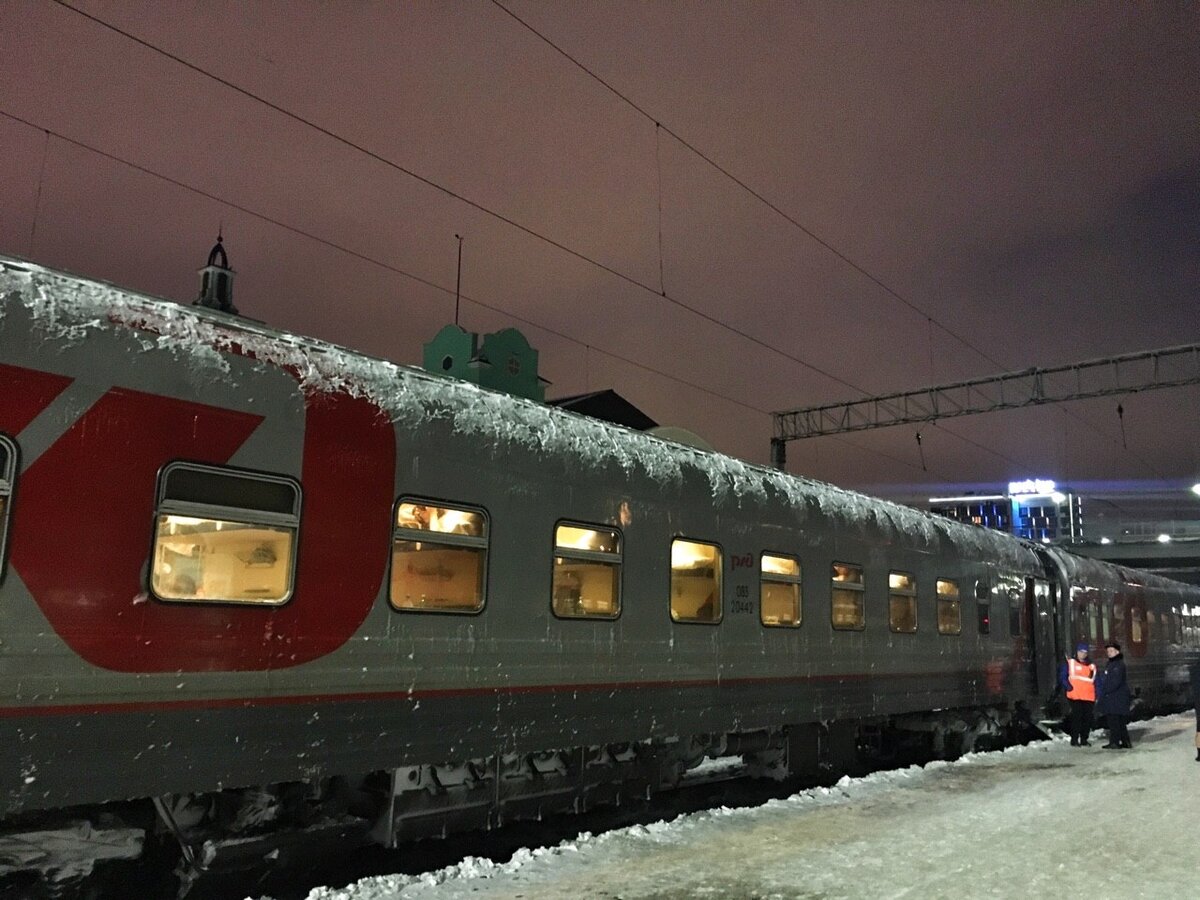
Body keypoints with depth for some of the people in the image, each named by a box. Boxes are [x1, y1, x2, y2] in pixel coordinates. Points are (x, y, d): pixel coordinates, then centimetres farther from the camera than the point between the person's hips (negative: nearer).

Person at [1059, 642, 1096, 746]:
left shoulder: (1091, 666, 15)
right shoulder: (1070, 663, 5)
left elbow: (1096, 681, 13)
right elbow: (1062, 676, 1)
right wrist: (1068, 686, -13)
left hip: (1089, 697, 4)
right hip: (1075, 696, -4)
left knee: (1087, 718, 4)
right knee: (1076, 716, -7)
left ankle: (1084, 739, 15)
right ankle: (1074, 739, -2)